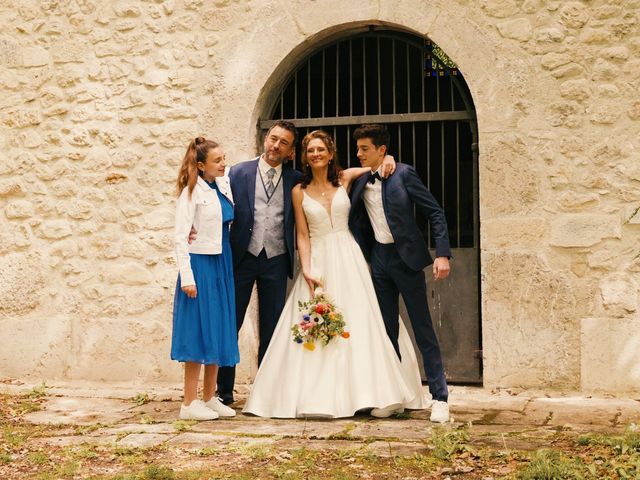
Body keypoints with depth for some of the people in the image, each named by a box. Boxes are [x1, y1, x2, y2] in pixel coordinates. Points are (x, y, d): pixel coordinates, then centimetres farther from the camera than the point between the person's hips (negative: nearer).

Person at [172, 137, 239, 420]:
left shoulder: (223, 185, 8)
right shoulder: (192, 192, -11)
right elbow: (180, 238, -14)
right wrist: (186, 277, -19)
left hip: (222, 265, 7)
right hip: (200, 266, -7)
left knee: (219, 332, 10)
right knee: (198, 332, -4)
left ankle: (210, 398, 20)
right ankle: (189, 404, 4)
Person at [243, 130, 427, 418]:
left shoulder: (345, 179, 4)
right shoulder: (299, 192, 3)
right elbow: (302, 236, 1)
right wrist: (306, 271, -10)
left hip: (348, 258, 0)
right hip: (318, 260, 0)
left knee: (359, 324, -2)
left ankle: (369, 393, 4)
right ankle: (319, 397, 4)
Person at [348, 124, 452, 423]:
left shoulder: (403, 174, -8)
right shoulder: (359, 184, 7)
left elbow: (435, 213, -9)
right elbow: (357, 226, 13)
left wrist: (442, 254, -16)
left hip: (406, 257, -5)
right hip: (378, 260, 6)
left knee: (423, 329, -4)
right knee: (387, 330, 9)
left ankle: (439, 397, -1)